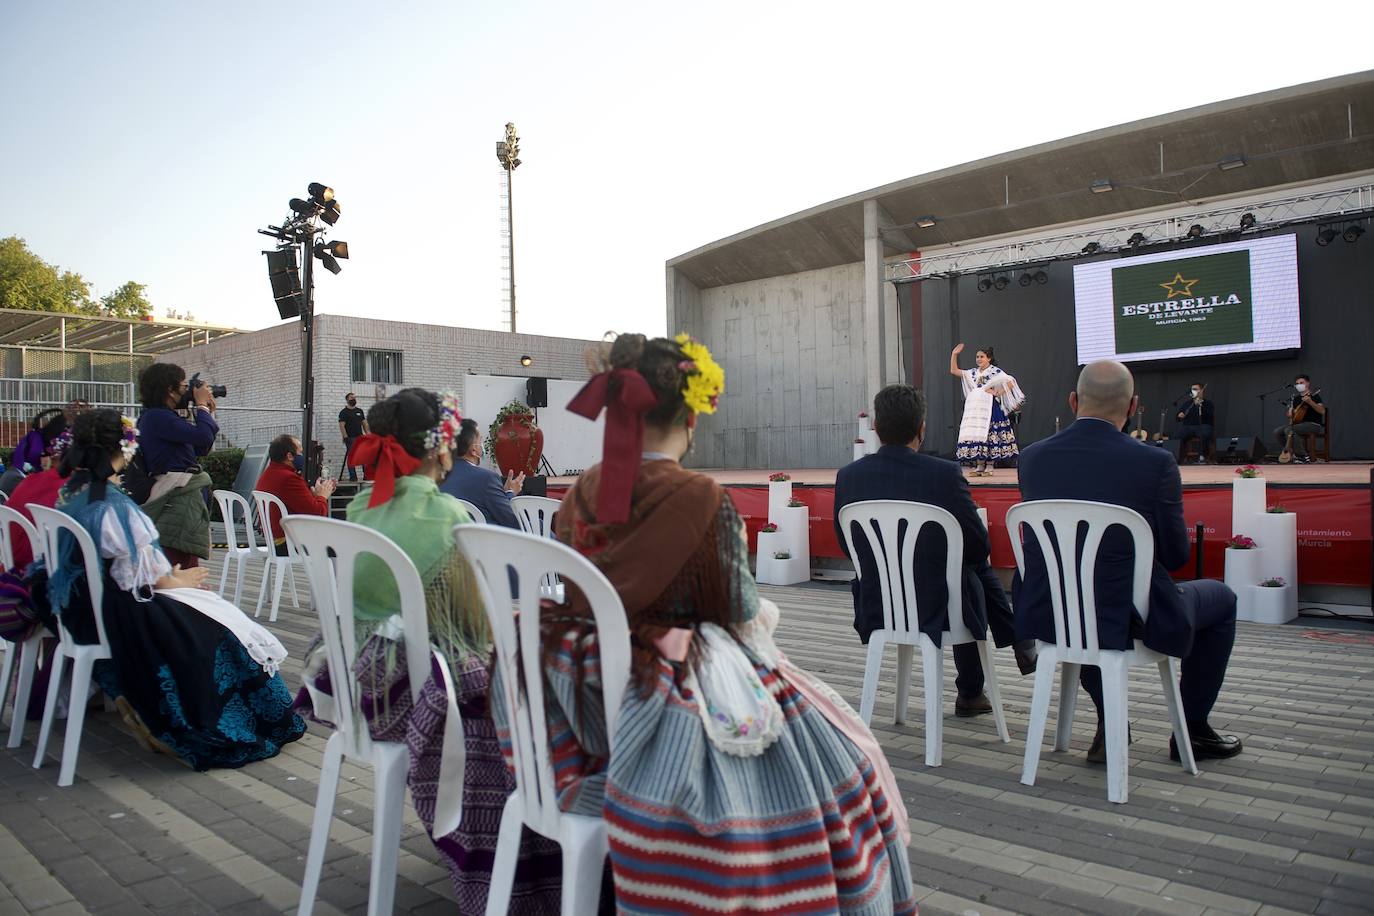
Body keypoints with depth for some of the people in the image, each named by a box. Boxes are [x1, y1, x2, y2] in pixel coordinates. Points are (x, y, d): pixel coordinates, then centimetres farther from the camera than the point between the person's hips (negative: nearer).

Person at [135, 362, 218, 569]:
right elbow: (203, 436, -23)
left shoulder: (160, 416, 19)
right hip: (177, 501, -11)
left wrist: (207, 412, 16)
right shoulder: (158, 417, -13)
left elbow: (201, 449, 21)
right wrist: (201, 406, -6)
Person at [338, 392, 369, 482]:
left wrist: (367, 434, 7)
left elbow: (364, 423, 17)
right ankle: (353, 477, 0)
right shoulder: (344, 412, -2)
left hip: (360, 437, 5)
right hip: (350, 438, -5)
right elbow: (342, 426, -9)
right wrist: (345, 437, -17)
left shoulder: (360, 411, 16)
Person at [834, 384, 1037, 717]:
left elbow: (847, 547, 4)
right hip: (936, 611, -4)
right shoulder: (945, 474, -19)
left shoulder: (848, 476, -9)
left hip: (875, 611, 4)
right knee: (976, 569, 31)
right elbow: (978, 547, -9)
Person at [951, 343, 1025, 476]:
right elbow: (954, 371, 13)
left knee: (989, 434, -7)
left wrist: (998, 393, -11)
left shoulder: (995, 371, 0)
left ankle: (989, 466, -3)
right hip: (975, 407, 5)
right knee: (976, 434, 2)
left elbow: (1010, 383, -6)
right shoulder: (973, 373, 15)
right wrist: (954, 354, 6)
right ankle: (979, 466, 7)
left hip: (989, 406, -5)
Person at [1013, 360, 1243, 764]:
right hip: (1127, 620, -4)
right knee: (1220, 598, 25)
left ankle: (1109, 721, 36)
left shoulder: (1033, 456, -4)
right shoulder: (1155, 462, -16)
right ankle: (1192, 730, 33)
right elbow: (1175, 555, -6)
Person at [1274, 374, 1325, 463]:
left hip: (1314, 424, -7)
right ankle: (1294, 452, 2)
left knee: (1289, 430, -30)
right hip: (1298, 423, 7)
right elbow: (1290, 413, 22)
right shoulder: (1296, 398, 15)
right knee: (1277, 432, -10)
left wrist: (1310, 402, -32)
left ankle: (1303, 456, -17)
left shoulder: (1314, 396, -6)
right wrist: (1290, 414, -3)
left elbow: (1322, 411, -20)